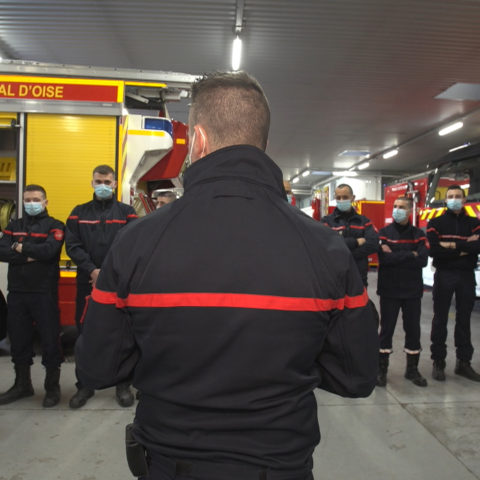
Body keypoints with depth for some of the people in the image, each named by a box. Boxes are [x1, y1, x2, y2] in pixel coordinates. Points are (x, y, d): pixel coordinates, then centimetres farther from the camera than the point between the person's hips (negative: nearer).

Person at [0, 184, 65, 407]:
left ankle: (52, 387, 16)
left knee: (50, 339, 1)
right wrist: (31, 256, -14)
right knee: (18, 338, 12)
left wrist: (20, 248, -7)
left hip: (44, 292, -4)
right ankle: (22, 384, 29)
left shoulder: (55, 226, 0)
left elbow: (49, 250, -19)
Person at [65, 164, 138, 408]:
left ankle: (123, 385, 19)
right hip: (87, 282, 2)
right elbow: (72, 245, 0)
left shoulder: (126, 212, 5)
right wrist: (93, 271, -14)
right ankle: (85, 385, 23)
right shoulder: (79, 212, 10)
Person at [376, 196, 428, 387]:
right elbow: (383, 258, -17)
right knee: (386, 329, 4)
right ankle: (381, 369, 16)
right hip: (389, 290, -2)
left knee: (413, 329, 10)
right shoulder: (384, 232, -1)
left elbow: (423, 259, -10)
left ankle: (412, 369, 26)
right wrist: (410, 255, -12)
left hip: (413, 290, 2)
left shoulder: (418, 234, 5)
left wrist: (395, 256, -14)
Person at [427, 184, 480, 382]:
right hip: (444, 275, -2)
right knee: (440, 319, 5)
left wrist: (453, 245, -19)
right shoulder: (436, 223, 1)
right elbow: (433, 250, -14)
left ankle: (463, 362, 21)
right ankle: (438, 361, 14)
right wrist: (464, 248, -13)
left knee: (464, 319, 10)